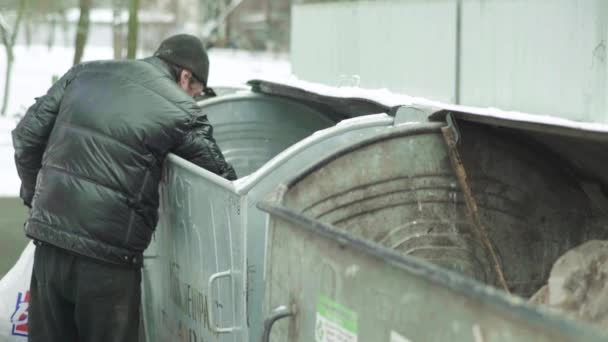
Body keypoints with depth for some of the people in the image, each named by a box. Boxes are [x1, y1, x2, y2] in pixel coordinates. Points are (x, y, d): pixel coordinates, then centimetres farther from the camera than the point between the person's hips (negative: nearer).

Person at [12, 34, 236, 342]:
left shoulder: (85, 73, 11)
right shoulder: (180, 110, -3)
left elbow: (27, 136, 11)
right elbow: (223, 181, 1)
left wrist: (34, 195, 23)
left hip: (49, 241, 5)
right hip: (107, 258, -5)